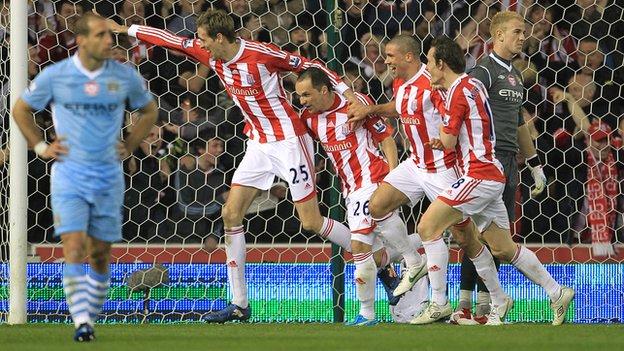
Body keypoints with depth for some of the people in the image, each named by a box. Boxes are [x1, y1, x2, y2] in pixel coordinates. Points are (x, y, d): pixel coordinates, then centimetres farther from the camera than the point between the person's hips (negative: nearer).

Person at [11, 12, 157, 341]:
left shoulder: (125, 77, 0)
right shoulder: (54, 76, -5)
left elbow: (148, 111, 18)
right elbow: (21, 109, 10)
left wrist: (129, 146, 8)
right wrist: (41, 146, 4)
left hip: (108, 175, 2)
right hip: (69, 174, -2)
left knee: (100, 253, 7)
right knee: (74, 247, -15)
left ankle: (91, 316, 22)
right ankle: (81, 322, -18)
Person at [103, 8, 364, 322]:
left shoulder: (261, 54, -19)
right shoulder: (211, 57, 1)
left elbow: (309, 65, -11)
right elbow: (173, 41, 12)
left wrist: (346, 92, -17)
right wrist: (127, 29, 18)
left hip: (288, 141, -8)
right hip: (258, 145, 8)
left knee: (312, 222, -9)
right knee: (231, 213, 0)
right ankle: (239, 304, 5)